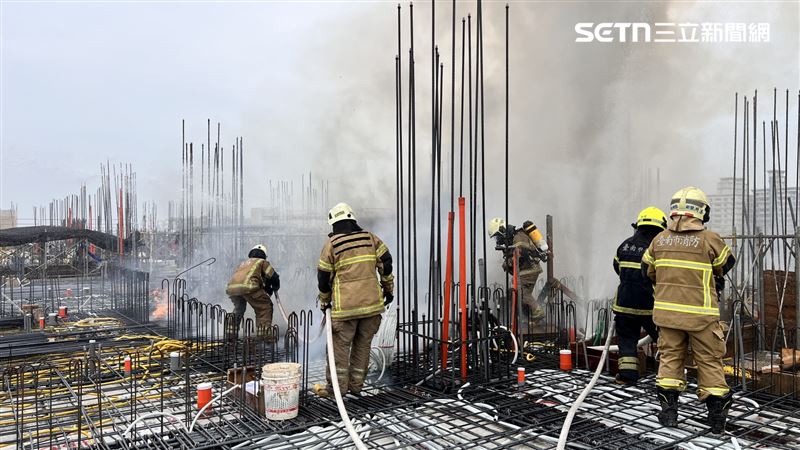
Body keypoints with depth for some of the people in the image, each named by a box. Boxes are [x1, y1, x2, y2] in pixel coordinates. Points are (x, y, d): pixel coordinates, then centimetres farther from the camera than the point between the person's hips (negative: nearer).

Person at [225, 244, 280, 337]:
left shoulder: (243, 263, 38)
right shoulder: (262, 262, 22)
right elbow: (273, 277, 14)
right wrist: (275, 288, 35)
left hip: (231, 287, 6)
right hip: (248, 286, -6)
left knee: (238, 309, 32)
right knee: (265, 306, 10)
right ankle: (265, 333, 2)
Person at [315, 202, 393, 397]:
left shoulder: (332, 244, -1)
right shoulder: (369, 238, 7)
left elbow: (324, 275, 2)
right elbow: (386, 262, 2)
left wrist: (324, 301, 16)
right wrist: (388, 289, 13)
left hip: (345, 305, -3)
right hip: (372, 301, 3)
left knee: (340, 345, 6)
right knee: (363, 344, 13)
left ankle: (337, 386, 10)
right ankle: (356, 385, 20)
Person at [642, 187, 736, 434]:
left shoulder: (660, 239, 1)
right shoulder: (709, 239, -10)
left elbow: (648, 269, 14)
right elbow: (726, 264, 8)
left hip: (668, 310, 3)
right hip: (700, 314, -3)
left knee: (670, 357, 13)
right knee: (709, 361, 8)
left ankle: (668, 411, 15)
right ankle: (717, 417, 16)